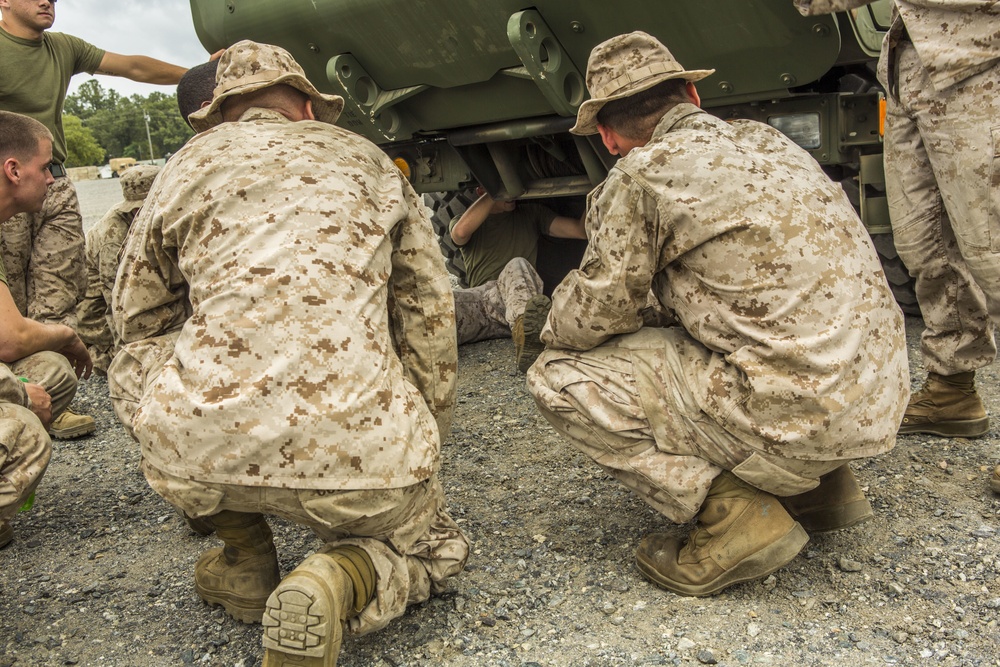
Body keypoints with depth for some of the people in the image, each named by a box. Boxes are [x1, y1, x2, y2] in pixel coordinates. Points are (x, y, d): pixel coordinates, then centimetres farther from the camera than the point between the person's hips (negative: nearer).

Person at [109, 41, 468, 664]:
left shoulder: (191, 162, 17)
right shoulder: (367, 159, 19)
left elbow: (136, 314, 25)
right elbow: (430, 309, 18)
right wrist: (427, 433, 26)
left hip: (195, 452, 0)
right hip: (359, 447, 1)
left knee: (134, 362, 33)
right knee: (434, 544, 30)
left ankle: (245, 565, 27)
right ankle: (342, 582, -5)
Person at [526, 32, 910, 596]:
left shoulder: (641, 175, -10)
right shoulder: (766, 140, 14)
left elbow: (594, 317, -4)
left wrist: (552, 327, 18)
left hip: (796, 418, -8)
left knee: (559, 374, -2)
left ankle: (738, 512, -5)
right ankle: (819, 485, 20)